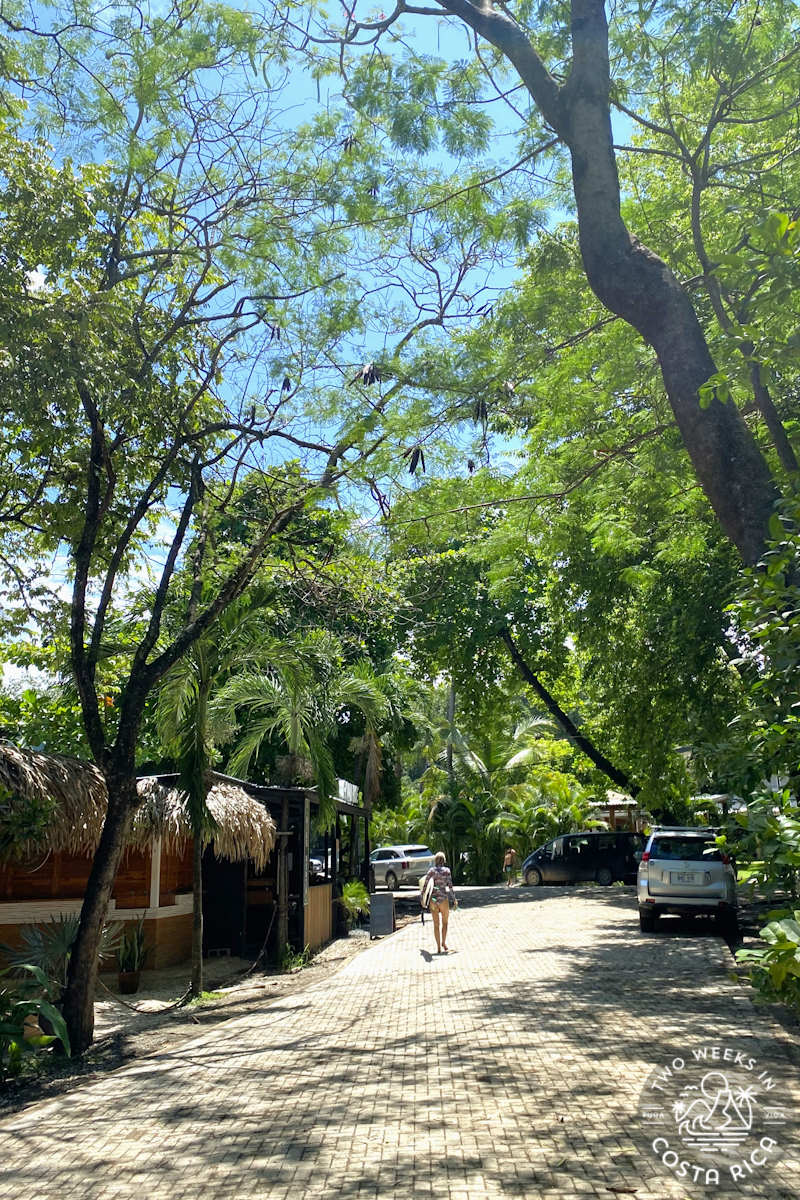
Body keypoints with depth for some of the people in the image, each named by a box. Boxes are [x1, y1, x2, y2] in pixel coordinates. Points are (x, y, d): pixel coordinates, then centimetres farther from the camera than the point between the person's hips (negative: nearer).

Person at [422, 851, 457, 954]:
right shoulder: (446, 870, -5)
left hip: (433, 899, 2)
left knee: (436, 924, 8)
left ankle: (438, 947, 7)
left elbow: (425, 884, 0)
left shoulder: (431, 870, 2)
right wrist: (454, 899, -2)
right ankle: (443, 943, 20)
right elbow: (450, 886, -9)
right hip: (443, 898, -2)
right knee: (445, 922, 19)